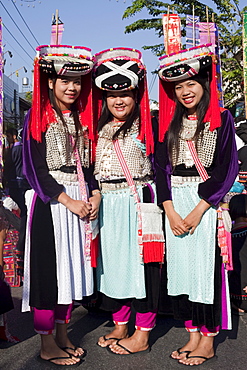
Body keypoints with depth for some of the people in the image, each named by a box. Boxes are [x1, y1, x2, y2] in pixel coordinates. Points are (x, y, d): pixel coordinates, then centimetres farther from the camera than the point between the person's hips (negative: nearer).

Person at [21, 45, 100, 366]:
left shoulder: (82, 119, 14)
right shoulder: (39, 118, -3)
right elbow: (36, 169, -10)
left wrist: (95, 196, -2)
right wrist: (69, 202, -16)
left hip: (81, 200, 6)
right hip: (50, 202, -6)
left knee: (71, 267, 10)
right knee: (49, 268, -3)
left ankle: (62, 335, 24)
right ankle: (48, 346, 11)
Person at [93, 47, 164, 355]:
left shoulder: (145, 126, -3)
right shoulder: (100, 129, 14)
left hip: (137, 201, -6)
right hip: (107, 205, 6)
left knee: (139, 261, -1)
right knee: (111, 261, 11)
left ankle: (142, 335, 13)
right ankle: (120, 327, 28)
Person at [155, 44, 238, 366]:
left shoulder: (221, 120, -1)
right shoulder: (170, 124, 11)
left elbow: (226, 169, -8)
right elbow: (161, 168, 6)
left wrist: (198, 210, -14)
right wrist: (170, 211, -5)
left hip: (206, 202, -4)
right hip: (174, 204, 4)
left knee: (206, 264, -2)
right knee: (180, 264, 6)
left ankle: (208, 341, 13)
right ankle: (193, 334, 20)